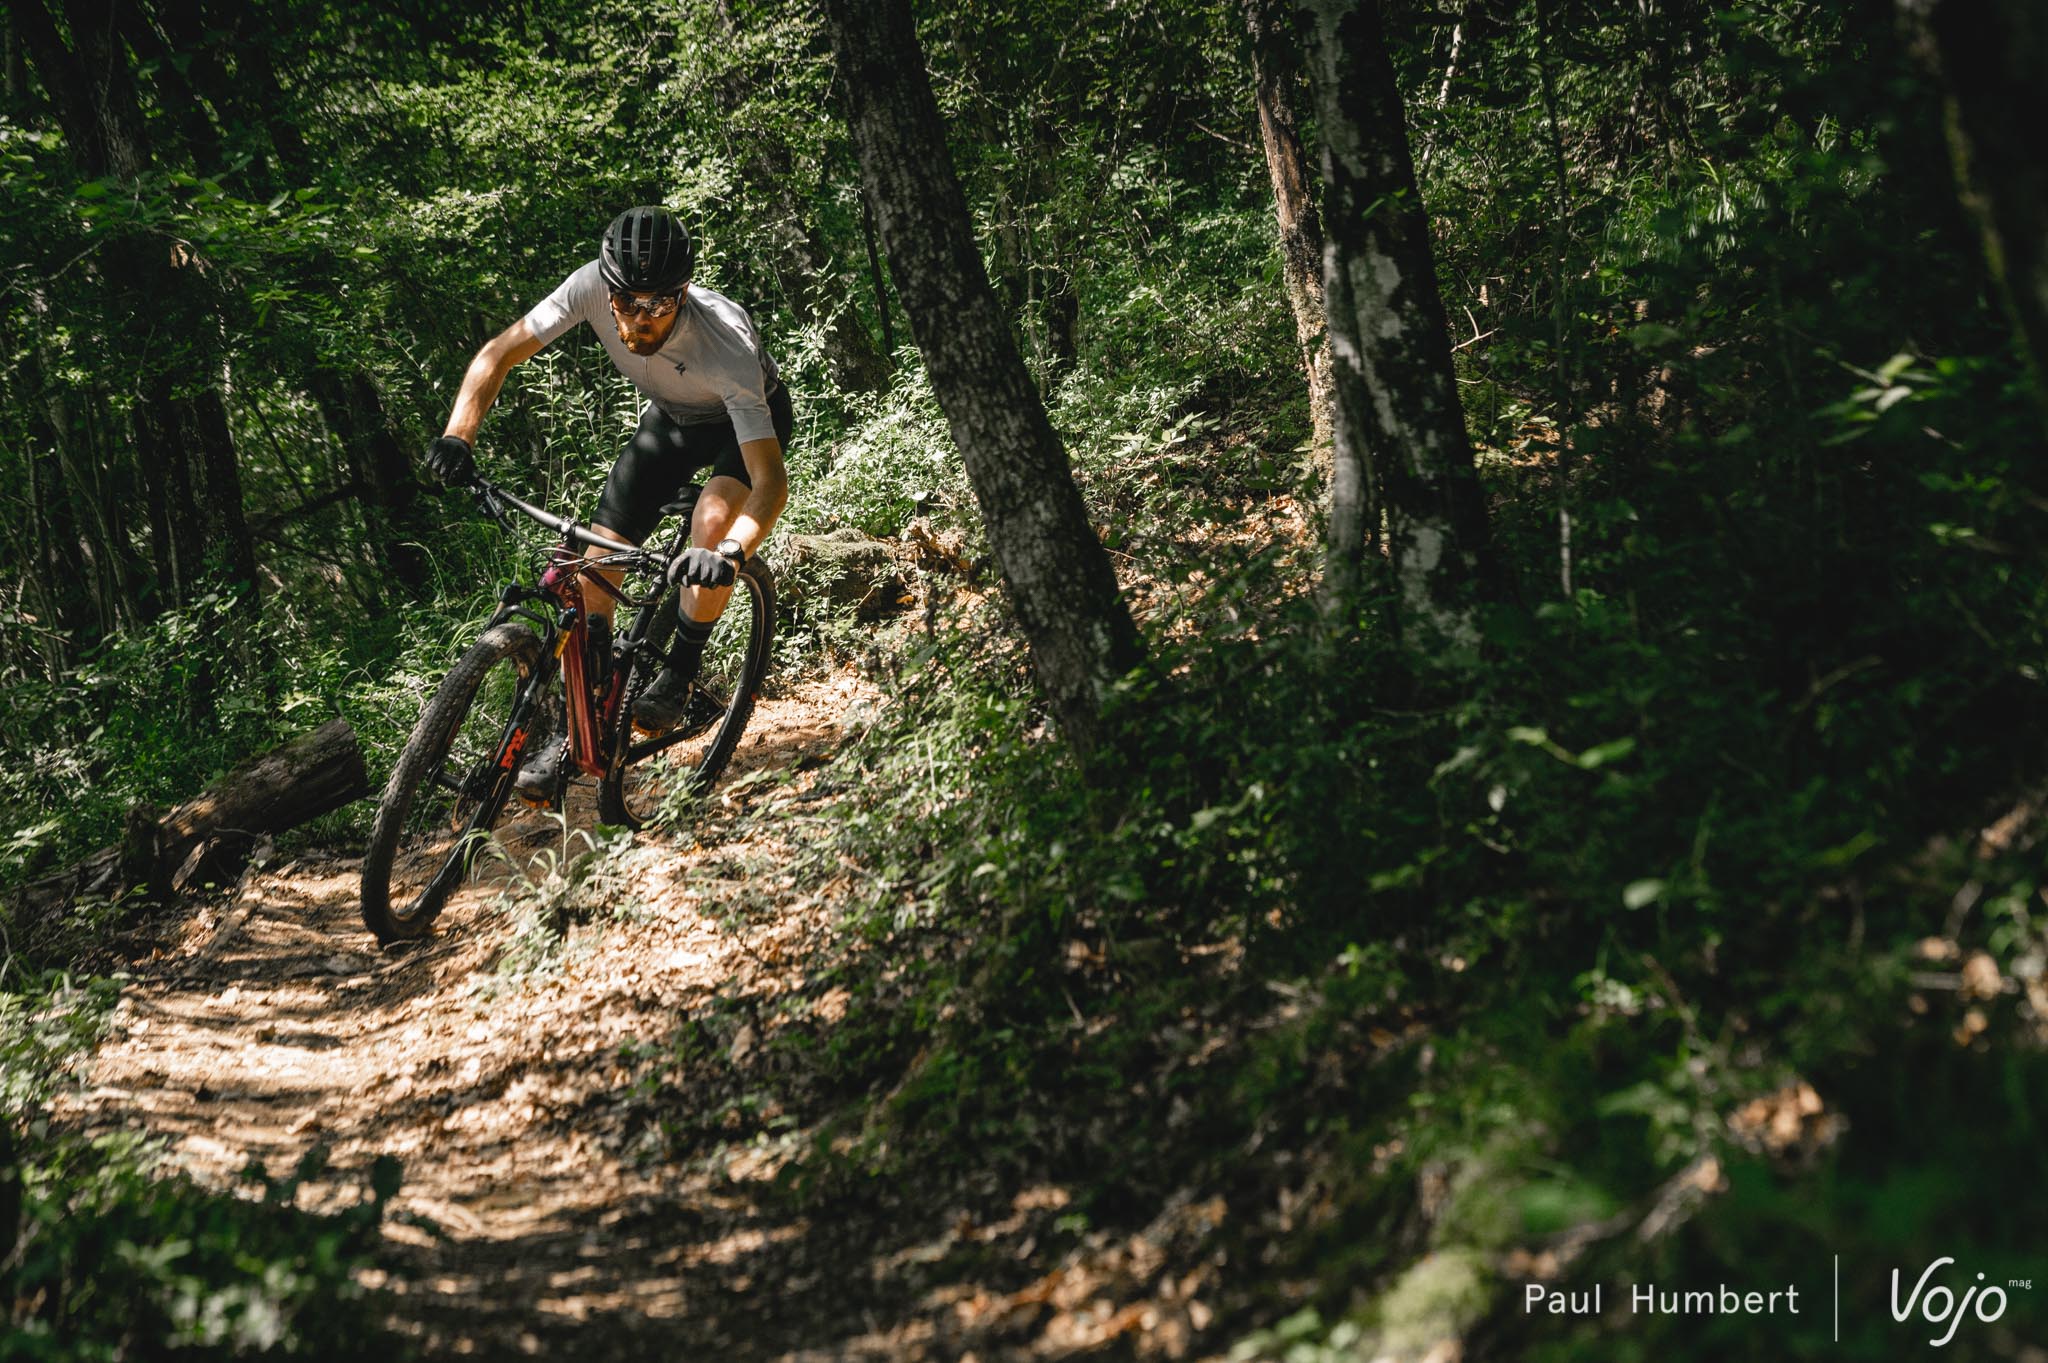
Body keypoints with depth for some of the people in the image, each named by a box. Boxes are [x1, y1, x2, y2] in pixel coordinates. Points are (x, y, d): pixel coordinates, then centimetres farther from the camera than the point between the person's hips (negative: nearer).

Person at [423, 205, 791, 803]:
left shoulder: (726, 344, -42)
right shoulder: (592, 289, -33)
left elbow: (771, 479, -43)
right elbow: (498, 353, -23)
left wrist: (731, 552, -61)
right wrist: (458, 436, -38)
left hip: (748, 418, -4)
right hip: (670, 417, 4)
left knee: (714, 523, -32)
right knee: (598, 557, -8)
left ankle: (677, 679, -9)